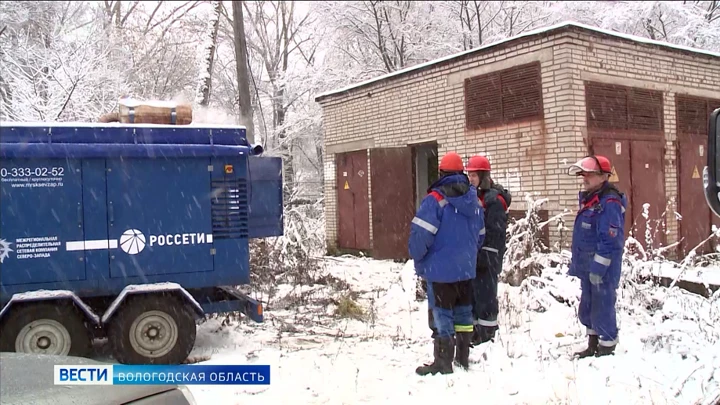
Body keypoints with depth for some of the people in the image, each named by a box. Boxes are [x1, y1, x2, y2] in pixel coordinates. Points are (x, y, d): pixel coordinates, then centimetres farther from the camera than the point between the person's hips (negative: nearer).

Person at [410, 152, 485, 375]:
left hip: (441, 268, -6)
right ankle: (463, 357, 25)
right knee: (463, 312, 15)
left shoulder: (435, 199, -15)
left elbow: (421, 233, -21)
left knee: (442, 314, 1)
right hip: (466, 268, 6)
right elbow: (480, 234, 12)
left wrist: (418, 258, -5)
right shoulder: (474, 200, 6)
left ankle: (443, 363, 8)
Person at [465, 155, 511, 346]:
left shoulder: (494, 198, -12)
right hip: (473, 255, 9)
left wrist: (486, 256, -21)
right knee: (472, 293, 13)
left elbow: (496, 232, -17)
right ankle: (476, 329, 24)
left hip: (487, 256, -9)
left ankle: (487, 332, 6)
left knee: (485, 294, -3)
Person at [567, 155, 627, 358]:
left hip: (603, 267, -10)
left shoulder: (609, 202, -17)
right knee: (587, 308, 18)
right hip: (587, 265, 10)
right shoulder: (588, 199, 13)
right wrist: (575, 263, 19)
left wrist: (598, 267, -23)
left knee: (602, 308, -3)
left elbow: (609, 239, -22)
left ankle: (607, 348, 9)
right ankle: (593, 346, 31)